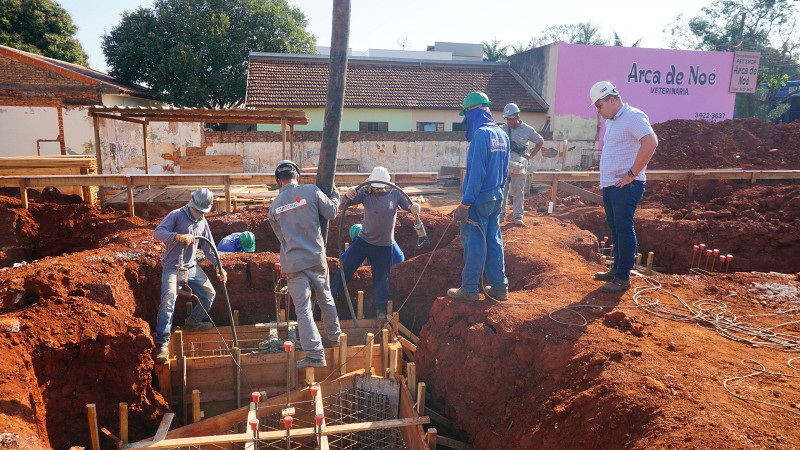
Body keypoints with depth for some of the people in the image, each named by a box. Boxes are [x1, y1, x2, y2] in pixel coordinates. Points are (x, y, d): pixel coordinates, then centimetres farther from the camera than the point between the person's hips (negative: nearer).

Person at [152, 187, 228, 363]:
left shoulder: (202, 222, 10)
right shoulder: (176, 215, -10)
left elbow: (209, 247, 16)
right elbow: (158, 232, -24)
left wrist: (220, 267, 9)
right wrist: (178, 236, -41)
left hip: (191, 267, 7)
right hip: (172, 267, -7)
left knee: (209, 293, 11)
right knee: (168, 301, -19)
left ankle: (193, 322, 32)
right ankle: (162, 345, -18)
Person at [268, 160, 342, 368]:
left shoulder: (274, 205, 6)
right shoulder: (311, 191, -4)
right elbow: (331, 212, 3)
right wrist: (335, 195, 21)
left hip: (292, 264, 0)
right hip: (316, 258, 0)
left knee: (303, 309, 0)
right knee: (326, 300, 20)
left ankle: (315, 353, -6)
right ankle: (334, 337, 39)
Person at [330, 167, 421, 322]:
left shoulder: (395, 194, -5)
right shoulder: (366, 192, -6)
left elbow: (410, 205, -4)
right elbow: (351, 201, -16)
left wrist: (415, 207, -29)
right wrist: (348, 195, -40)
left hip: (384, 245, 0)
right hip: (363, 239, 0)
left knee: (382, 277, 7)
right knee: (346, 266, 3)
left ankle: (381, 309, 23)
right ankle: (330, 294, 22)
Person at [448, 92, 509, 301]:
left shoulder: (481, 134, -17)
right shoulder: (502, 135, 10)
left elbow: (476, 172, -21)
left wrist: (465, 203, -19)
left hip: (479, 200, -8)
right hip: (496, 198, 8)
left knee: (473, 244, 0)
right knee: (494, 241, 13)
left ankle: (469, 289, 10)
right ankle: (499, 287, 19)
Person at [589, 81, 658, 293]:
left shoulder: (633, 117, -13)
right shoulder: (611, 121, 17)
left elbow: (651, 142, -27)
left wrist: (632, 174, -24)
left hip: (625, 186, -9)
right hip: (609, 185, 10)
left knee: (624, 229, -5)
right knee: (615, 227, 15)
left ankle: (623, 278, 1)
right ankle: (617, 269, 27)